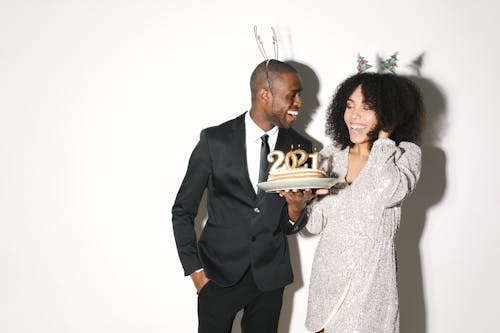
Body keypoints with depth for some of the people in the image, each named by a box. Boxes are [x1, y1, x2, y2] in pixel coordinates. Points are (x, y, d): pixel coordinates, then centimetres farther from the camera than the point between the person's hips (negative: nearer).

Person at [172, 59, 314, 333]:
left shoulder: (300, 147, -1)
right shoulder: (215, 140, -8)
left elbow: (290, 227, 5)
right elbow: (183, 210, -1)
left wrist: (297, 208, -17)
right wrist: (195, 270, -6)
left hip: (270, 276, 3)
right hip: (219, 274, -2)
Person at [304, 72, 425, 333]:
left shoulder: (405, 155, -5)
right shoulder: (329, 156, 4)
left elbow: (389, 193, -27)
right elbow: (315, 224, 2)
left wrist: (384, 138, -14)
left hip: (371, 278, -3)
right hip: (327, 272, 3)